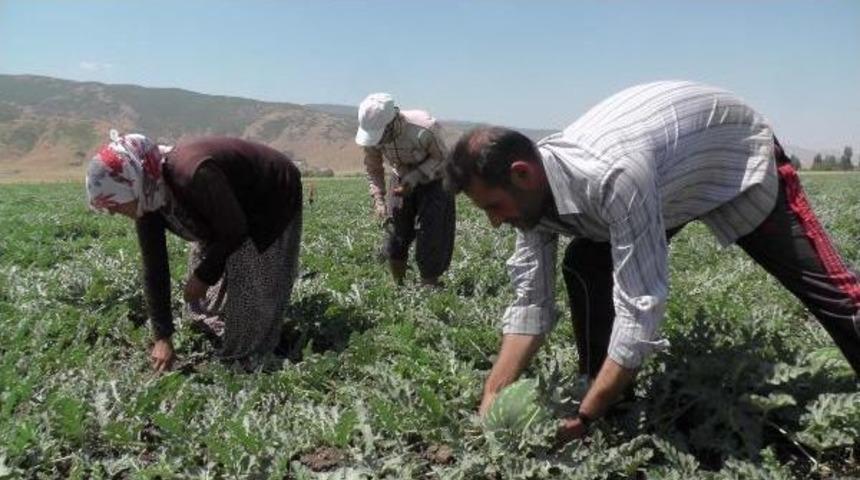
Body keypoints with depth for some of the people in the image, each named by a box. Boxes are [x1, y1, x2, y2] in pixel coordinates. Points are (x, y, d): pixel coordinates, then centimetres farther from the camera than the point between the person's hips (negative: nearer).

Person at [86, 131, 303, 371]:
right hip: (232, 206, 8)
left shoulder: (193, 175, -42)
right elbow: (154, 268, -10)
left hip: (274, 201, -8)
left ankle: (249, 358, 6)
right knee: (202, 266, 12)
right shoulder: (148, 199, -15)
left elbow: (234, 231, -28)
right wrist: (162, 337, -9)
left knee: (250, 287, -11)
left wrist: (204, 276, -16)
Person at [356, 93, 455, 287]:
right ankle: (398, 288, 19)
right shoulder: (371, 133, -20)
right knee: (394, 236, 2)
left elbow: (442, 158, -18)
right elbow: (373, 169, -3)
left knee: (430, 242, -10)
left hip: (433, 181, -4)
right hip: (401, 180, 4)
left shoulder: (424, 129, -35)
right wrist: (378, 199, -16)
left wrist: (414, 178, -30)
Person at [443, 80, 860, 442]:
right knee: (583, 269, -7)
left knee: (819, 280, -1)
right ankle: (602, 400, 7)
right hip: (671, 169, 6)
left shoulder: (613, 174, -46)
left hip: (737, 151, -6)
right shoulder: (534, 187, -21)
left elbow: (641, 309, -44)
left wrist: (583, 417, -41)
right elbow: (530, 301, -15)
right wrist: (492, 398, -20)